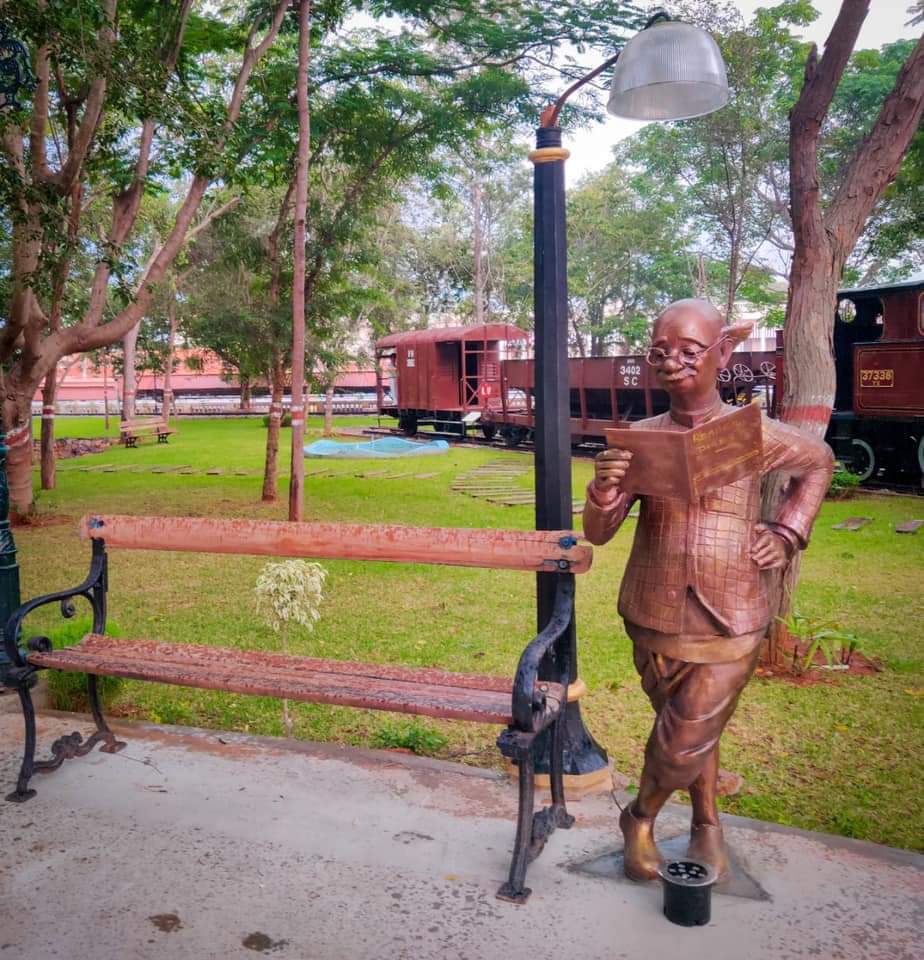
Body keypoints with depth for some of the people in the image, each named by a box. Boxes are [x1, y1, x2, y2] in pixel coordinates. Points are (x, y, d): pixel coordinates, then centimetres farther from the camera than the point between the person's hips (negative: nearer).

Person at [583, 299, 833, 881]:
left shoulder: (754, 433, -6)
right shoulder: (641, 438, -4)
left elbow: (819, 461, 15)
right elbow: (598, 534, -3)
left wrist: (788, 533, 4)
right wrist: (605, 492, -25)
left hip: (730, 625, -1)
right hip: (655, 620, 2)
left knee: (685, 743, 1)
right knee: (694, 732, 18)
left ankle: (641, 816, 32)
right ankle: (708, 823, 44)